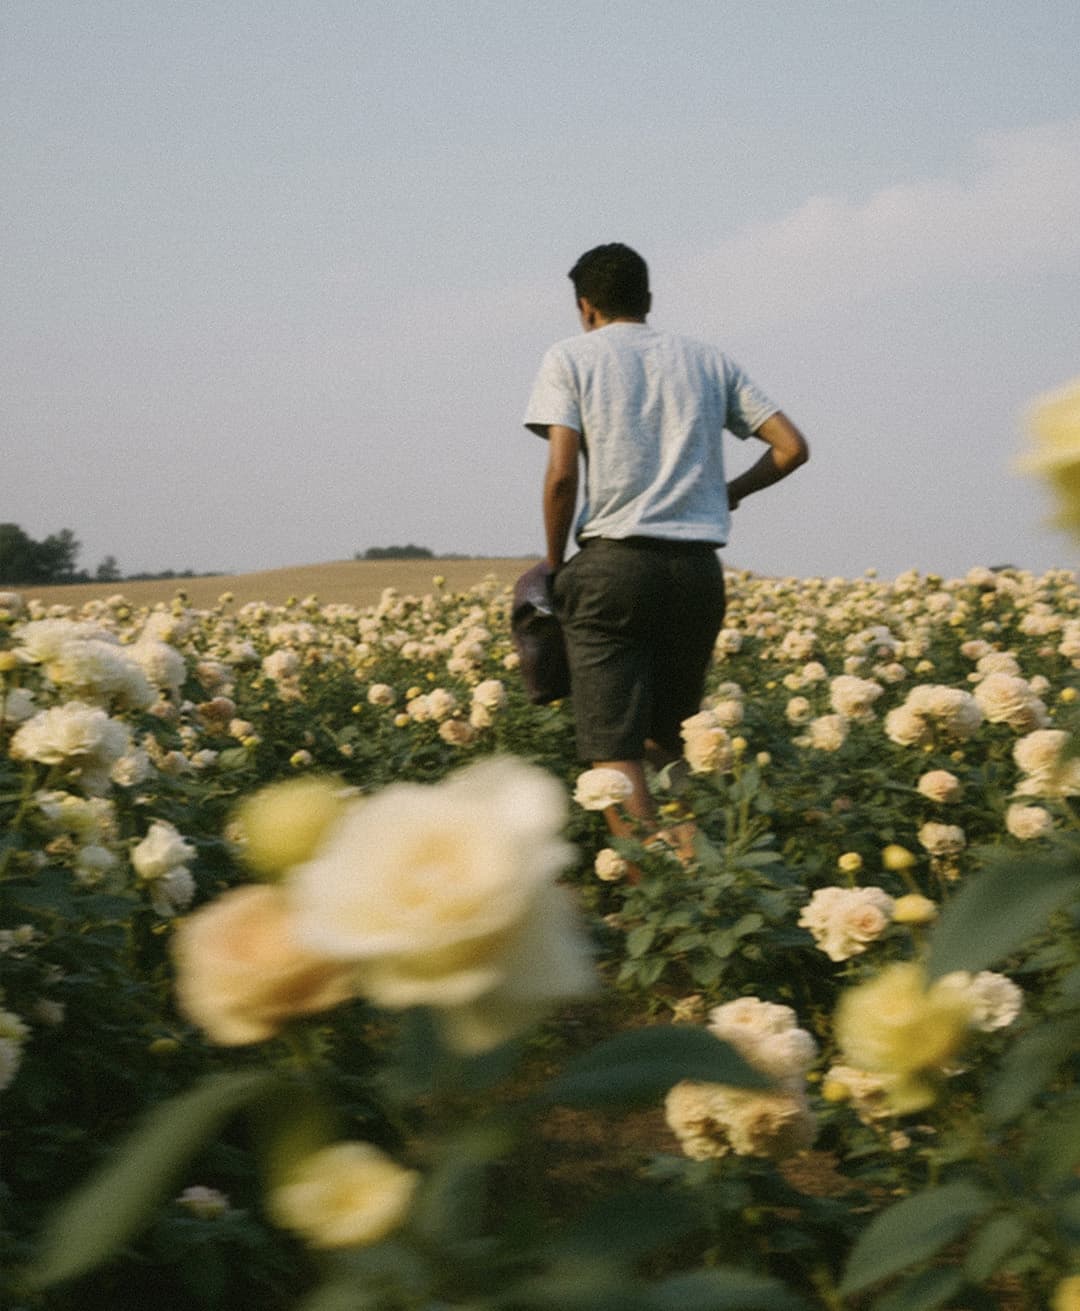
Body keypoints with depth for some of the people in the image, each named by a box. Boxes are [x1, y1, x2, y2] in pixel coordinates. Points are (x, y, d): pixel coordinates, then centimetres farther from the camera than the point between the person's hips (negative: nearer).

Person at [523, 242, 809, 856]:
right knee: (671, 743, 17)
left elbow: (562, 474, -8)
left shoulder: (572, 357, 5)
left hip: (615, 563, -4)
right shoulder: (707, 359, 17)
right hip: (699, 569, 4)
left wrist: (555, 564, 6)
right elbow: (792, 447, 11)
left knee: (614, 753, -6)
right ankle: (694, 863, -2)